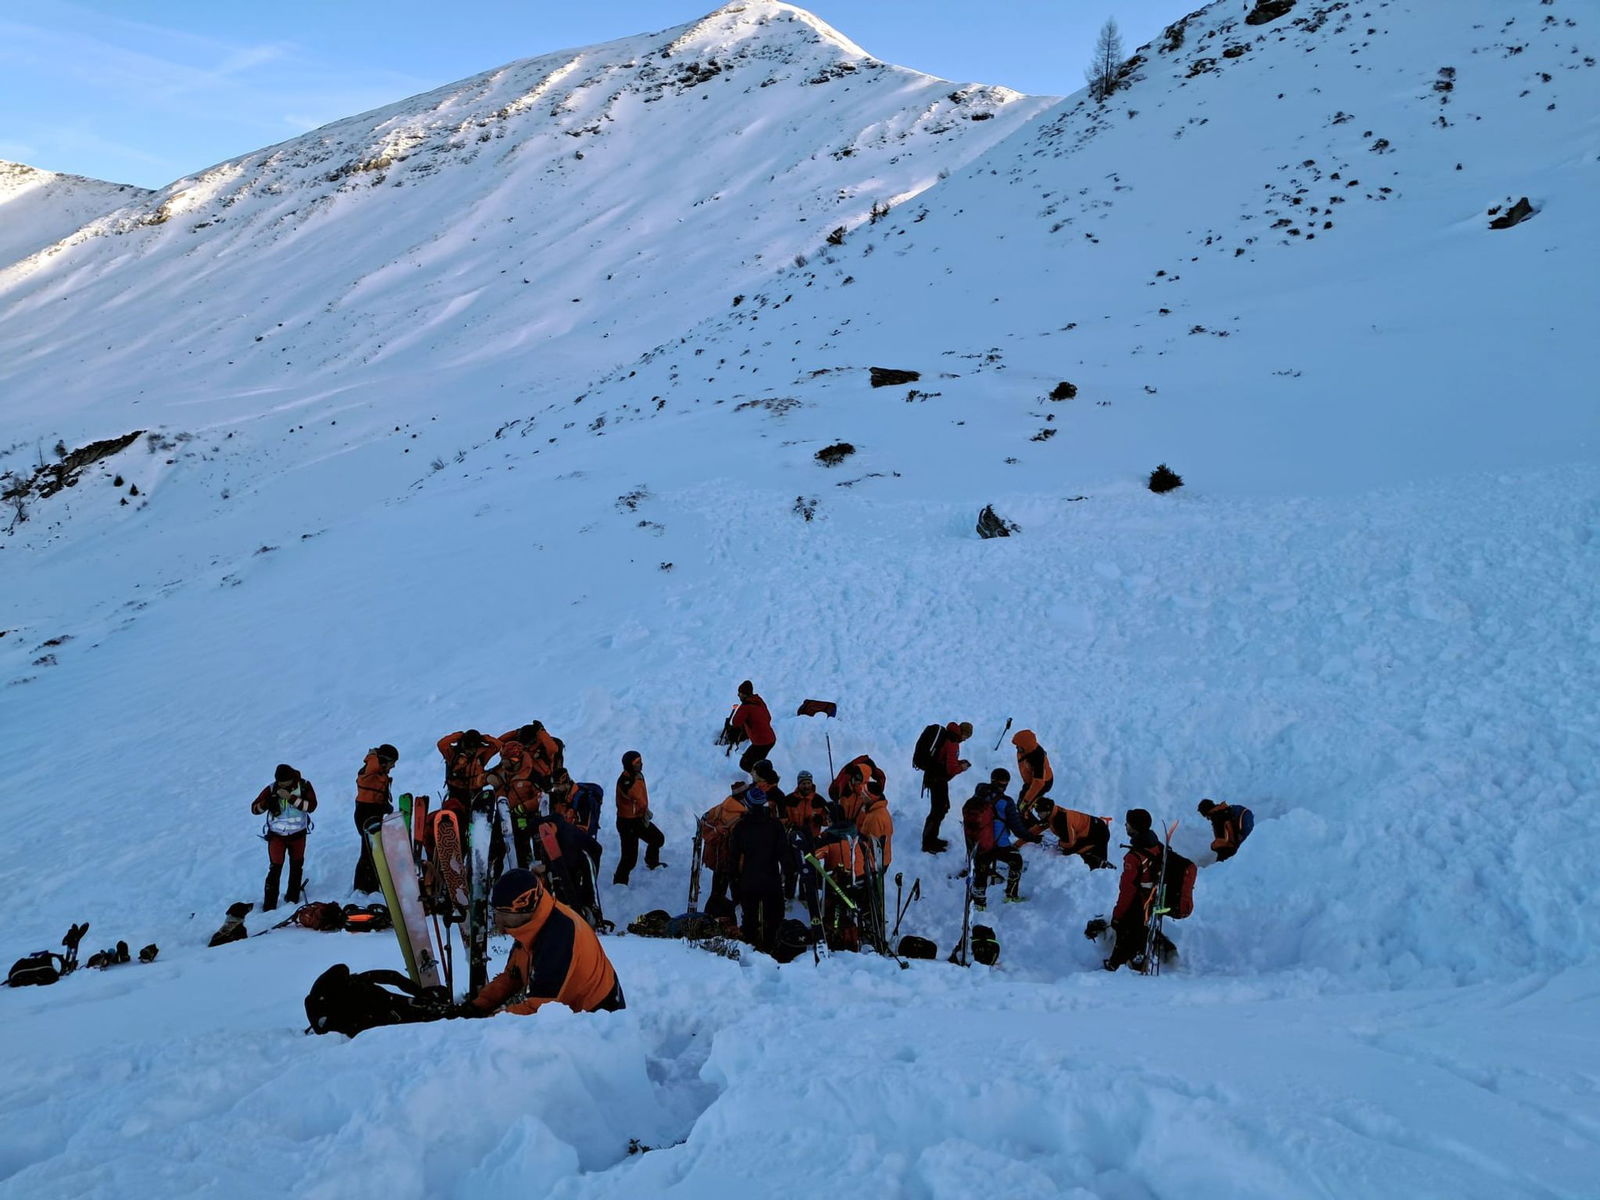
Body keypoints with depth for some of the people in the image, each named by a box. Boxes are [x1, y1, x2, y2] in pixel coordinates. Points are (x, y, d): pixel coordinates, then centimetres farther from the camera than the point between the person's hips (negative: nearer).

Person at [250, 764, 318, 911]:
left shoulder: (304, 786, -12)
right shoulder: (272, 789, -12)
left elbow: (311, 806, -23)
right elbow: (254, 808, -9)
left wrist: (290, 797, -31)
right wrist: (267, 803, -30)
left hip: (298, 834, 2)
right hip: (277, 834, -2)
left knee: (297, 866, 15)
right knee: (275, 868, -9)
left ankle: (293, 898, 33)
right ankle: (269, 905, -3)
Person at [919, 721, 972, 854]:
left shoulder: (947, 736, 8)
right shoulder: (952, 744, -22)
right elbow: (951, 769, -24)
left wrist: (958, 762, 9)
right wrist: (961, 767, -5)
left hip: (934, 776, 10)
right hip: (937, 780, -10)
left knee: (943, 807, 20)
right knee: (938, 810, -1)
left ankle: (932, 839, 30)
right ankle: (928, 844, 7)